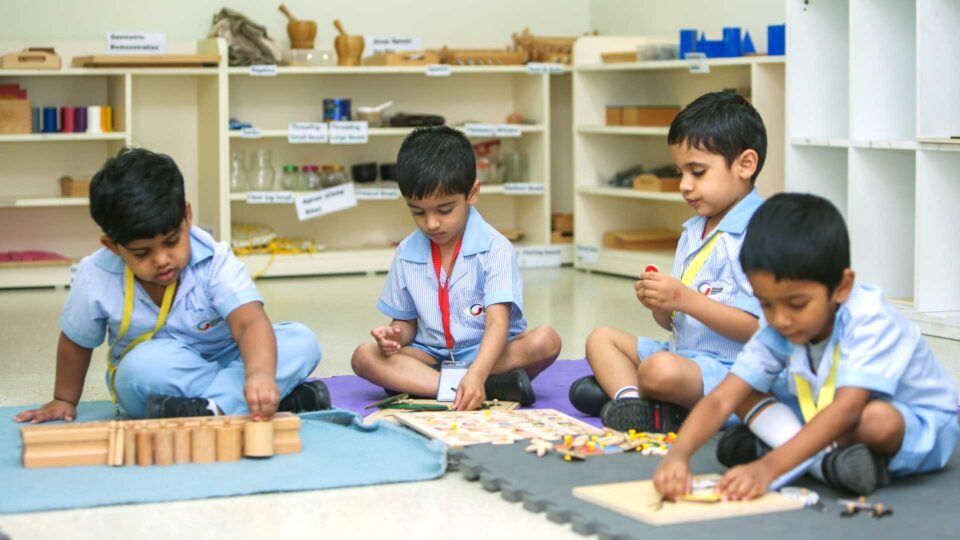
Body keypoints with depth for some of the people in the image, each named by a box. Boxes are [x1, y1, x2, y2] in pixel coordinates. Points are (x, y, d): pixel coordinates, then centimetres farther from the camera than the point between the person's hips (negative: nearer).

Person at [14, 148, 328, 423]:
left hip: (224, 359, 0)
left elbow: (250, 323, -37)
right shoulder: (96, 278, -19)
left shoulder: (214, 261, -23)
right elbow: (76, 342, 1)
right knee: (143, 366, -38)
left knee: (302, 341, -26)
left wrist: (259, 376, -57)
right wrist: (64, 400, 14)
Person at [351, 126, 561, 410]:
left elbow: (498, 322, -21)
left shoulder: (494, 248, -10)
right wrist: (395, 336, -13)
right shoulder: (407, 253, 4)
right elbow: (407, 322, 13)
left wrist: (475, 375, -40)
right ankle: (495, 387, -35)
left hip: (489, 354, -3)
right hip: (431, 355, 3)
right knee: (364, 356, -23)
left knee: (546, 340, -30)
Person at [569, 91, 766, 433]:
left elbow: (759, 327, -22)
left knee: (662, 370, -38)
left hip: (729, 367, -11)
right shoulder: (693, 232, 15)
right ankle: (631, 397, -16)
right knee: (601, 338, 13)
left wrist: (685, 299, -22)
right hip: (684, 351, 11)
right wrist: (659, 305, -6)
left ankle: (622, 388, -4)